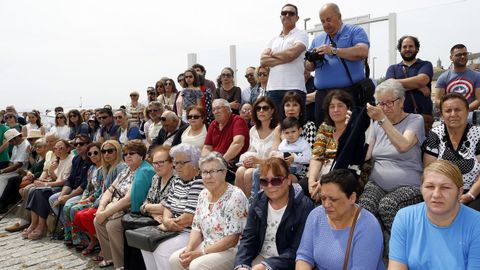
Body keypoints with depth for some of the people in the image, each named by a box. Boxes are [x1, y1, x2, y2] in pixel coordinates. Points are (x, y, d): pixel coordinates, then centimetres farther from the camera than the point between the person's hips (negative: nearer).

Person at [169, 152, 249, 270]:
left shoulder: (235, 196, -19)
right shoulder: (203, 194, 5)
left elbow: (232, 240, -20)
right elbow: (197, 228, 10)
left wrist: (202, 253, -20)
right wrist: (189, 249, -9)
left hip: (232, 250, -7)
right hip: (207, 246, 7)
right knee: (175, 259, -7)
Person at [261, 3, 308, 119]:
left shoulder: (301, 34, 6)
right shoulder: (274, 39, 20)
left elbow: (292, 53, -13)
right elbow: (263, 60, 5)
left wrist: (272, 54, 5)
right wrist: (284, 59, -7)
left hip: (294, 88, -4)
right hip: (273, 88, 5)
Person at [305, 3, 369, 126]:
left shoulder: (355, 31, 5)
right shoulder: (318, 40, 20)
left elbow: (363, 52, -13)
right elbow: (308, 67, 20)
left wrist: (334, 50, -17)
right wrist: (311, 61, -3)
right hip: (322, 95, 5)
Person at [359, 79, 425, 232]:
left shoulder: (415, 120, 1)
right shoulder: (378, 124, 16)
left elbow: (403, 146, -21)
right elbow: (365, 155, 5)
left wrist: (382, 119, -27)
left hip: (408, 186, -3)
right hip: (377, 184, 3)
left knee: (387, 205, -33)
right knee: (363, 206, -29)